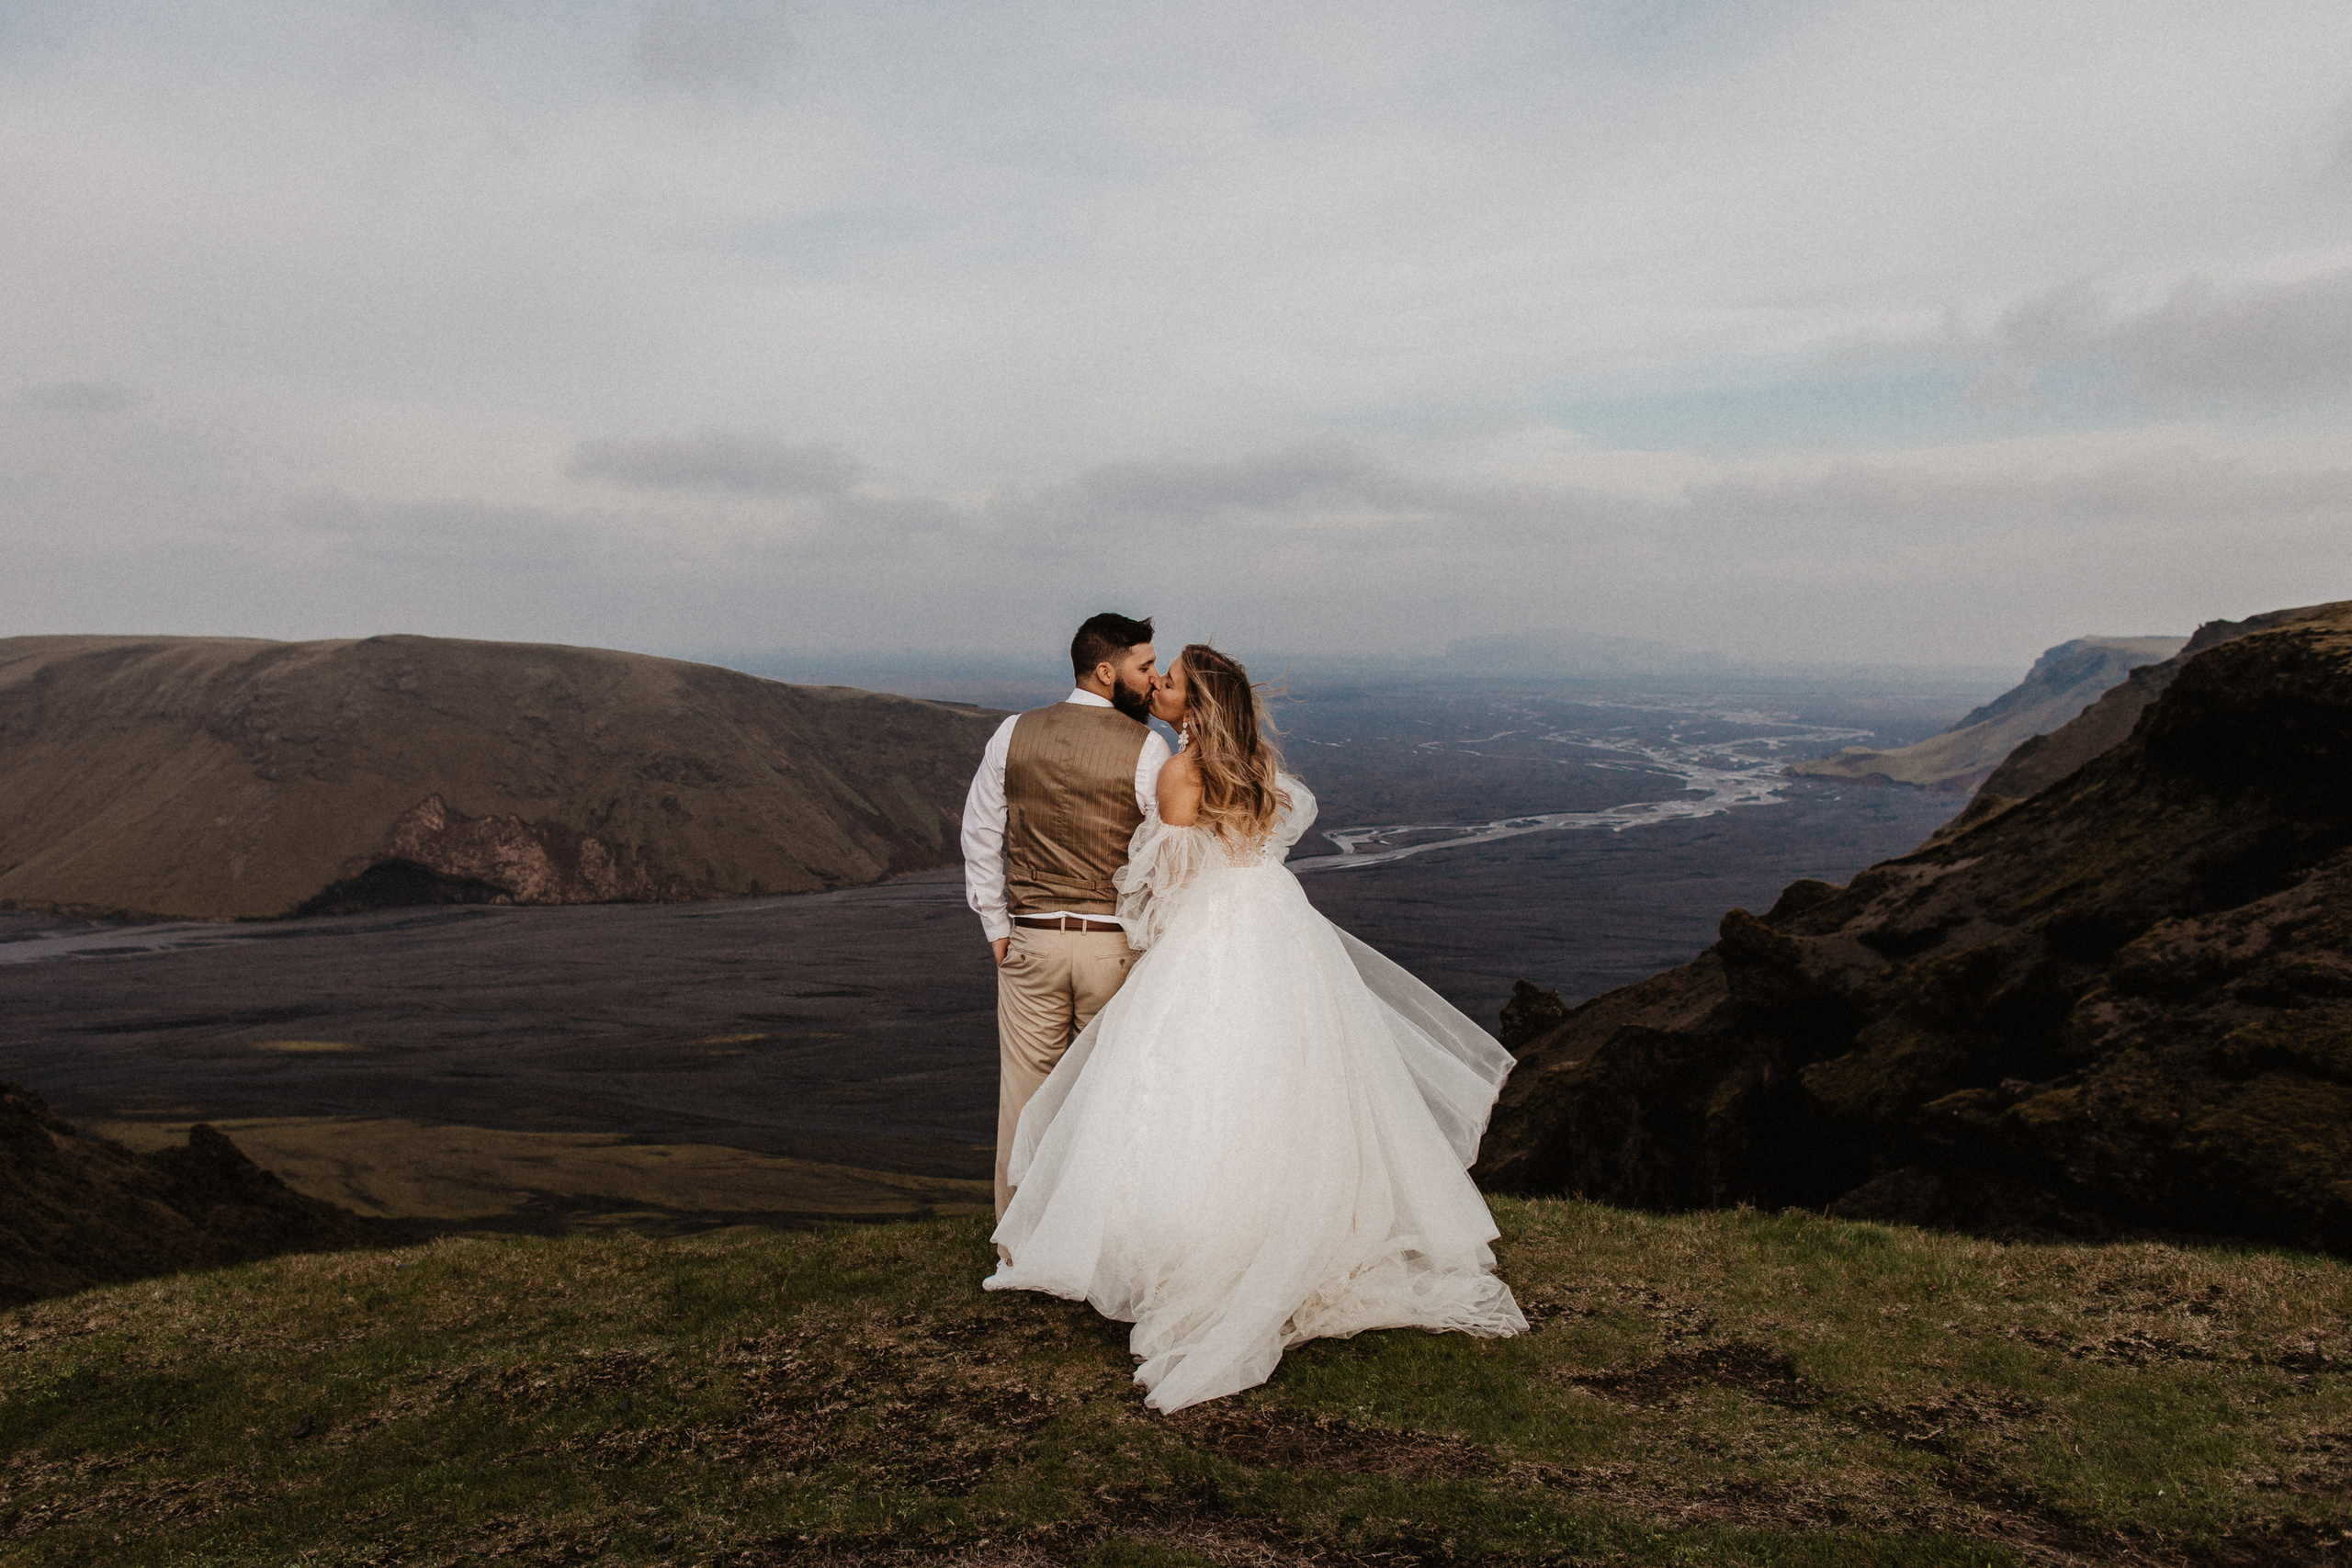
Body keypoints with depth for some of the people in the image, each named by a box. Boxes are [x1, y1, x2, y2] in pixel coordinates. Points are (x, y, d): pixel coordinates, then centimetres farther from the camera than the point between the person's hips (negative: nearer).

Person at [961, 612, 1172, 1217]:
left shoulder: (1013, 734, 1)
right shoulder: (1147, 747, -10)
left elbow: (980, 837, 5)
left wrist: (997, 929, 11)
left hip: (1030, 941, 3)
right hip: (1117, 943, -2)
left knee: (1025, 1094, 12)